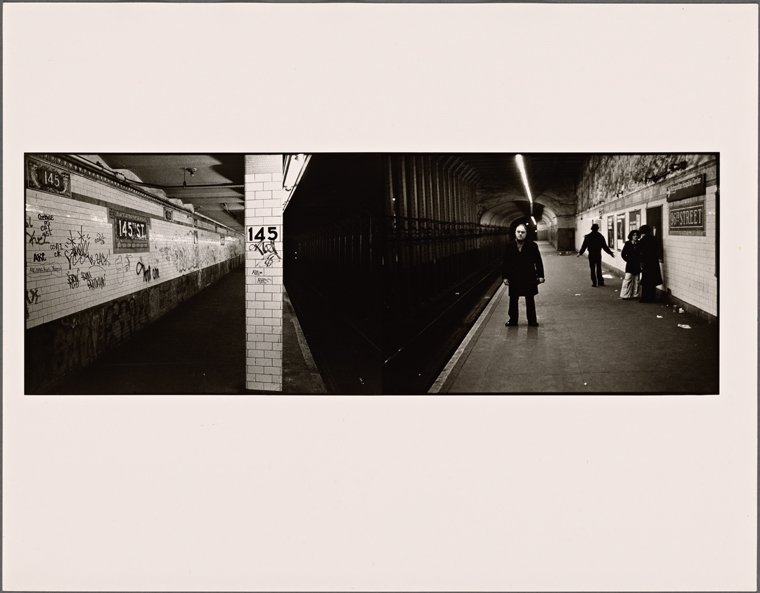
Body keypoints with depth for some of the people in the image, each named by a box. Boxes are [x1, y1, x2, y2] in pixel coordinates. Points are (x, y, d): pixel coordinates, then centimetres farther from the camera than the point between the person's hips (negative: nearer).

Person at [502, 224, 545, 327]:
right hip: (514, 279, 1)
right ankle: (513, 320, 19)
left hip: (529, 278, -1)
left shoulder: (532, 246, -3)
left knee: (530, 300, 8)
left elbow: (538, 262, 0)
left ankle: (532, 320, 19)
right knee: (513, 300, 7)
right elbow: (506, 263, 4)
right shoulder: (510, 247, 1)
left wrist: (540, 275, -3)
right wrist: (505, 277, 2)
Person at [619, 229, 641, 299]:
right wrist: (627, 260, -2)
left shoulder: (639, 244, 5)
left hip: (637, 265, 3)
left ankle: (635, 295, 14)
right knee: (628, 280, -7)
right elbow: (623, 254, 1)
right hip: (630, 265, -3)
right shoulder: (628, 244, -2)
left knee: (636, 281, 7)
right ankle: (625, 295, -4)